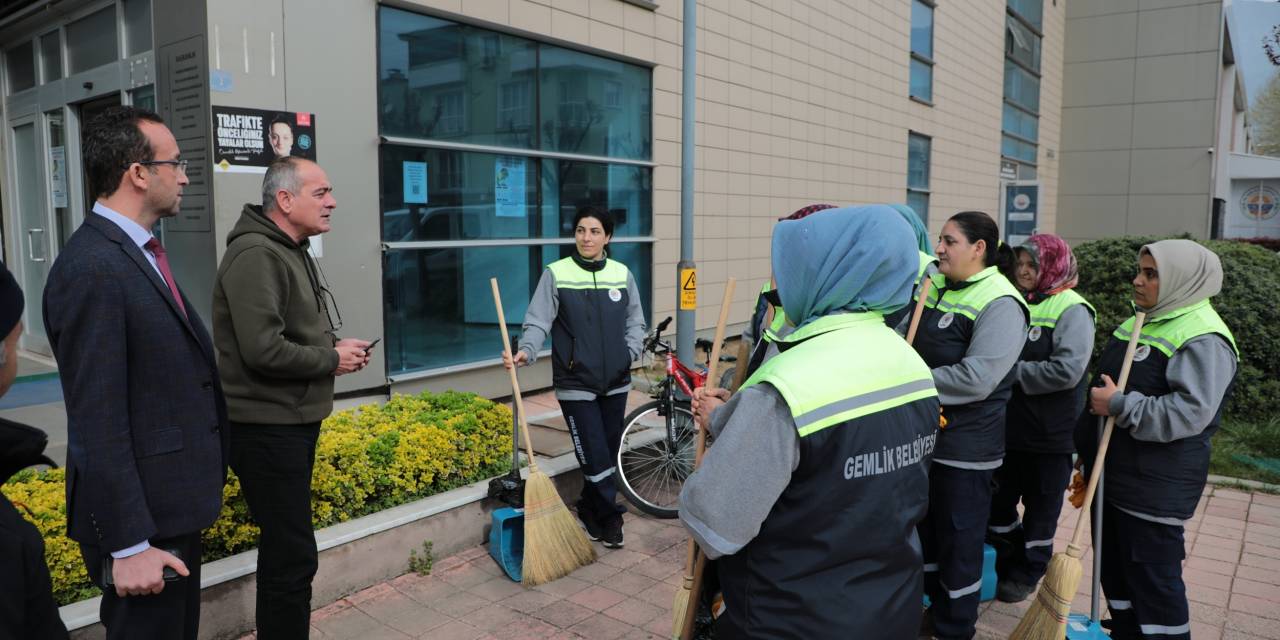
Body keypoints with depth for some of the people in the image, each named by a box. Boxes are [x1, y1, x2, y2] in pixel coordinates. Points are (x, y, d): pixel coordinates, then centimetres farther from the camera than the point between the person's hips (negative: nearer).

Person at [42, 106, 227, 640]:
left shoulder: (139, 253, 8)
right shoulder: (92, 267, -21)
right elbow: (97, 423, -22)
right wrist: (128, 545, -20)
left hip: (175, 504, 9)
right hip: (143, 516, -9)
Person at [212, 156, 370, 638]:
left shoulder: (293, 252, 15)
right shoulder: (255, 255, -18)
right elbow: (263, 349, -27)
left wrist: (335, 348, 5)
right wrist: (331, 359, -13)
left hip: (295, 420, 10)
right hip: (268, 427, -10)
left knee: (283, 548, 20)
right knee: (294, 556, -5)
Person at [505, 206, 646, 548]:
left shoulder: (622, 274, 5)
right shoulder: (556, 273, -6)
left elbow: (635, 321, 13)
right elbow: (538, 321, -9)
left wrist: (630, 353, -2)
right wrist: (526, 351, -26)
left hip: (615, 381, 4)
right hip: (576, 383, -4)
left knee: (609, 452, 12)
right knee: (595, 455, -4)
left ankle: (590, 512, 32)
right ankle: (610, 518, 15)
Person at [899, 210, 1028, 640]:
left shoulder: (1000, 304, -18)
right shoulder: (937, 287, 7)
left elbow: (975, 379, -26)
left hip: (966, 443, -8)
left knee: (958, 538, 8)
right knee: (927, 526, 21)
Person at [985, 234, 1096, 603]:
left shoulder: (1072, 310, -13)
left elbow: (1067, 371, -25)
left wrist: (1014, 372, -19)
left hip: (1050, 432, -6)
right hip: (1010, 426, 7)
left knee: (1040, 506, 11)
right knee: (1000, 499, 16)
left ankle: (1028, 574, 27)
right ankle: (1007, 566, 35)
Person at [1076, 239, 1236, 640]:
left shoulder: (1204, 338, -17)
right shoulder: (1142, 322, 12)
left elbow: (1190, 413, -28)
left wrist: (1120, 405, -24)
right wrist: (1090, 456, 24)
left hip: (1155, 487, -9)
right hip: (1111, 475, 9)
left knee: (1153, 579, 1)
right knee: (1114, 570, 19)